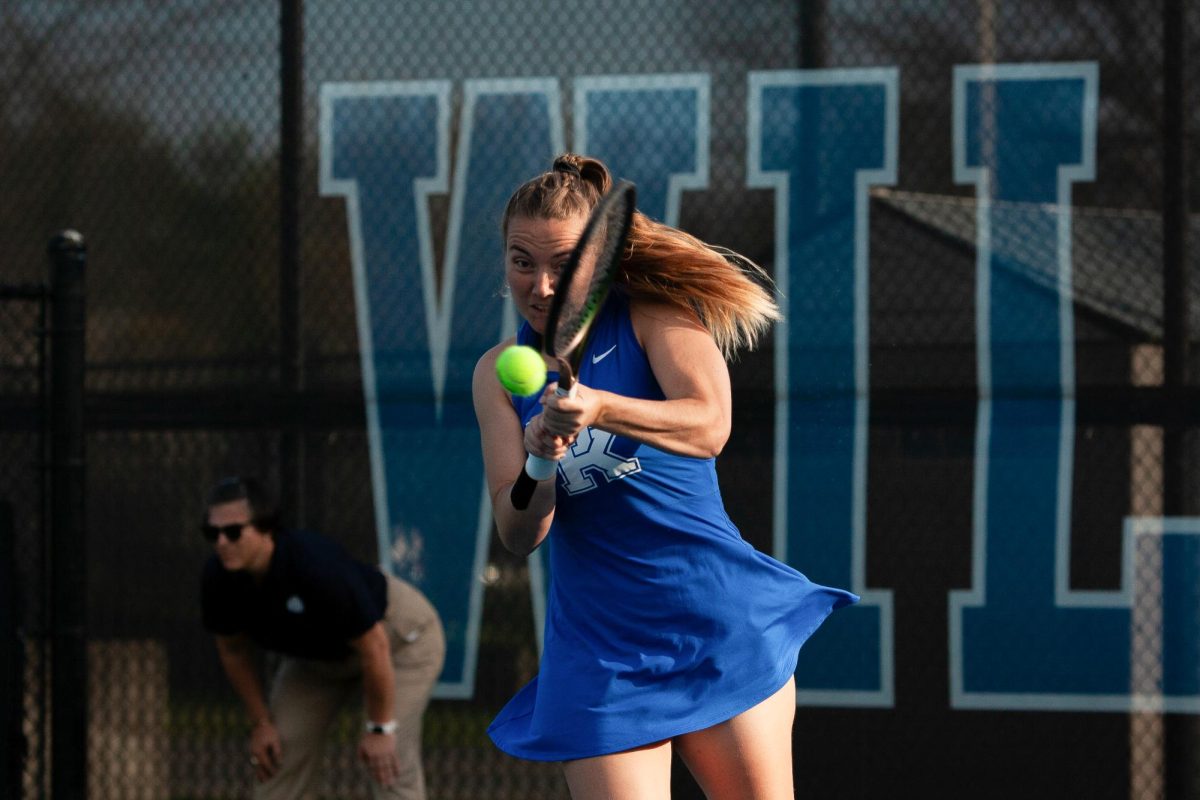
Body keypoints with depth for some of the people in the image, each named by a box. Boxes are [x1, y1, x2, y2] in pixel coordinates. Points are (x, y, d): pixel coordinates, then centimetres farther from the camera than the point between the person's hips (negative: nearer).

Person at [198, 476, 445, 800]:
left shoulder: (317, 565, -40)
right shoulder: (218, 578, -22)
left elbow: (373, 647, -32)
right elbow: (234, 651, -1)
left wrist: (379, 728, -24)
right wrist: (260, 723, 0)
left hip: (399, 637, -6)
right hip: (315, 655, 6)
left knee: (388, 760, -19)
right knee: (277, 759, -2)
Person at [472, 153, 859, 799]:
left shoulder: (655, 313, -3)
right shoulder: (499, 372, 6)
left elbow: (709, 426, -23)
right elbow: (517, 536, -2)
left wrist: (601, 408, -40)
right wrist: (541, 460, -23)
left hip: (717, 618, -1)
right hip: (597, 644, 2)